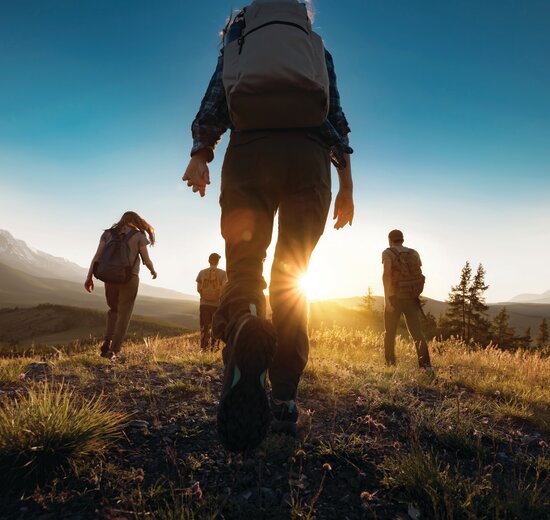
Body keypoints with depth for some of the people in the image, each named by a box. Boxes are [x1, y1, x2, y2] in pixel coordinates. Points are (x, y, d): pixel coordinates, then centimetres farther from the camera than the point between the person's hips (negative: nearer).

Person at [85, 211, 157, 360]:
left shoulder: (108, 233, 9)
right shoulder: (139, 236, 0)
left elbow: (97, 256, 0)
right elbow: (146, 260, -1)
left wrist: (89, 278, -1)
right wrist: (153, 271, 20)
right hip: (129, 279, -3)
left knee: (114, 310, 23)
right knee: (123, 315, 5)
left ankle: (107, 343, 6)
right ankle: (113, 351, -2)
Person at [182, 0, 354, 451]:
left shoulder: (237, 38, 27)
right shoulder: (318, 46, 29)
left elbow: (215, 97, 9)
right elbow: (337, 115, 17)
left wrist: (200, 153, -4)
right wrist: (346, 183, 12)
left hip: (250, 150, -1)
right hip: (310, 154, 1)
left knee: (243, 269, -3)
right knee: (291, 280, 3)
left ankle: (244, 327, -40)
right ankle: (285, 400, -4)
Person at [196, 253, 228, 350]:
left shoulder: (202, 272, 1)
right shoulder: (222, 273, -6)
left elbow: (198, 289, 1)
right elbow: (224, 289, -10)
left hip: (204, 303, 2)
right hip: (217, 304, -2)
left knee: (204, 327, 9)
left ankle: (204, 347, 11)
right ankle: (214, 347, 9)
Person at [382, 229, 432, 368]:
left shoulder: (388, 253, -3)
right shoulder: (414, 254, 10)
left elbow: (386, 274, -17)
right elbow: (419, 276, 7)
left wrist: (387, 298, -20)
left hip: (395, 298, -3)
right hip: (412, 298, 3)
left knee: (389, 332, 12)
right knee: (417, 331, 2)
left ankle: (390, 364, 16)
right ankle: (425, 362, -15)